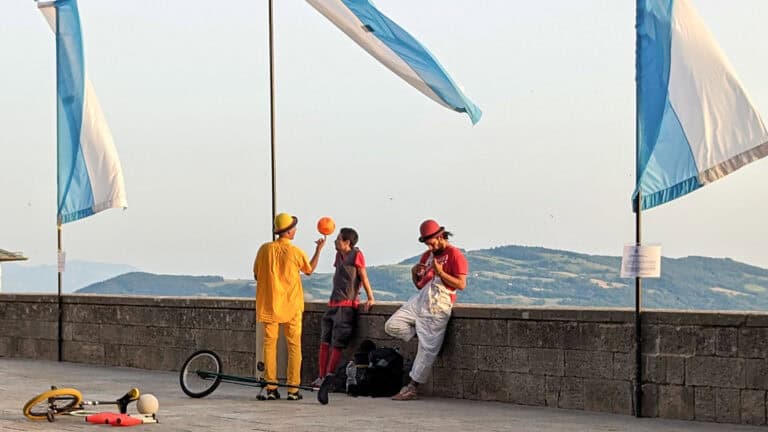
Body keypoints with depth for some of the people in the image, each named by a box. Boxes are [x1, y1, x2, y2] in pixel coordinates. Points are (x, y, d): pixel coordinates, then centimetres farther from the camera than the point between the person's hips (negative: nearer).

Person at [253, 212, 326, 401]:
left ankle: (271, 388, 3)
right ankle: (293, 389, 1)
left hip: (269, 304, 2)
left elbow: (256, 275, 5)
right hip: (291, 304, -2)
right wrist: (319, 249, 22)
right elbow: (309, 270, 12)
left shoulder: (265, 249, -4)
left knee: (269, 343, 6)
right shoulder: (295, 252, -8)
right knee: (294, 345, 5)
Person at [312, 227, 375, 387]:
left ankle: (329, 377, -8)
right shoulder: (339, 255, 17)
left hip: (347, 305, -8)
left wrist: (370, 298, -7)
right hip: (333, 303, 8)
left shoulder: (356, 255, -5)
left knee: (337, 344, -8)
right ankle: (321, 377, 7)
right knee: (324, 342, 5)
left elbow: (363, 277, -5)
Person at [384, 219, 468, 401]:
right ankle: (426, 337, 4)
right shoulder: (427, 255, 20)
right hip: (420, 299, 8)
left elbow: (461, 284, -11)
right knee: (392, 326, -8)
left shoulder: (454, 255, -3)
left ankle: (413, 387, -6)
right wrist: (414, 273, 4)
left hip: (439, 304, -8)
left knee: (427, 347, -10)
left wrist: (440, 272, -19)